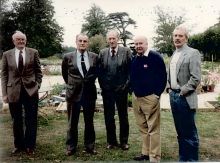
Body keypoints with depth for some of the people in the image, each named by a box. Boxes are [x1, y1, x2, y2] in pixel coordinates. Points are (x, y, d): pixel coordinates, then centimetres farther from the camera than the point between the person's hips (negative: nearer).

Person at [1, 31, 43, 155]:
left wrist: (37, 86, -2)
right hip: (13, 92, 1)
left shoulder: (34, 53, 2)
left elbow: (38, 71, 6)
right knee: (17, 121, 12)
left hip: (31, 91, -1)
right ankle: (19, 145, 29)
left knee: (31, 120, 6)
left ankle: (30, 146, 22)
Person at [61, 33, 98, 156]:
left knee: (89, 122, 13)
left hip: (90, 93, 1)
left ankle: (90, 146, 27)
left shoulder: (94, 57, -2)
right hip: (74, 93, -1)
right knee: (72, 123, 10)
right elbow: (64, 73, 12)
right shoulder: (68, 57, -4)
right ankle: (71, 147, 25)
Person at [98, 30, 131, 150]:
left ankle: (124, 141, 25)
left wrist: (126, 85, -7)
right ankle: (111, 141, 25)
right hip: (107, 90, 2)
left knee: (123, 116, 10)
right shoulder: (102, 53, 5)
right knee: (108, 117, 10)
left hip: (121, 89, -2)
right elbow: (99, 71, 7)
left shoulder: (126, 51, -3)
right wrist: (102, 85, 0)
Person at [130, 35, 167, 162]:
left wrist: (157, 94, -10)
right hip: (136, 97, 7)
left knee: (153, 128, -3)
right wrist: (133, 90, 14)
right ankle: (146, 152, 26)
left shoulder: (156, 57, -7)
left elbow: (163, 76, -8)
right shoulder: (134, 59, 11)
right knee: (142, 127, 14)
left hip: (150, 98, -6)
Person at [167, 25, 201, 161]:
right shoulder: (174, 54, 13)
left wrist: (183, 92, -13)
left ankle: (192, 159, 14)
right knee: (180, 131, 17)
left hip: (185, 98, -7)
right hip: (173, 96, 7)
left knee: (189, 132, 0)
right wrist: (169, 87, 8)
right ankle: (182, 158, 30)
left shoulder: (193, 53, -9)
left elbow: (196, 78, -16)